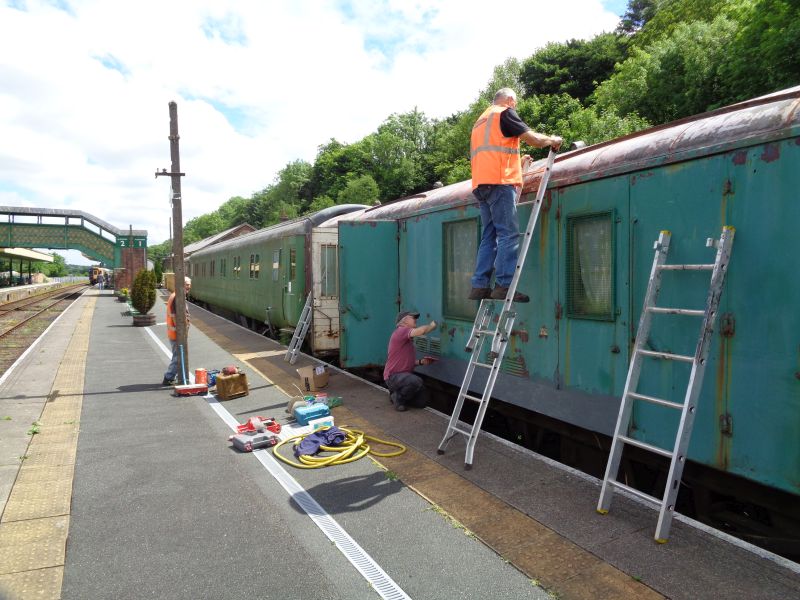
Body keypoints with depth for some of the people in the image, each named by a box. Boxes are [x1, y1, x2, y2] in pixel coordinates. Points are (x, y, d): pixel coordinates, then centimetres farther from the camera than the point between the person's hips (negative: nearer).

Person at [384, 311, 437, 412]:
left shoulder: (408, 340, 18)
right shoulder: (400, 331, -15)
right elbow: (421, 331, -30)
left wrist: (421, 361, 3)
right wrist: (432, 325, -10)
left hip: (404, 376, 10)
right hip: (393, 376, -10)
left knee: (422, 402, 3)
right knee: (417, 381, -36)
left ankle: (398, 394, 22)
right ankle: (397, 397, -10)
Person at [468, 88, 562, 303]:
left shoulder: (480, 120, 29)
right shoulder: (505, 113, 4)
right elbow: (533, 139, -2)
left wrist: (517, 163, 42)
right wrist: (552, 140, 16)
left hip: (480, 184, 8)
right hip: (499, 182, -8)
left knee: (489, 236, 7)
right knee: (509, 234, -10)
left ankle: (480, 286, 1)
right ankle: (504, 285, -16)